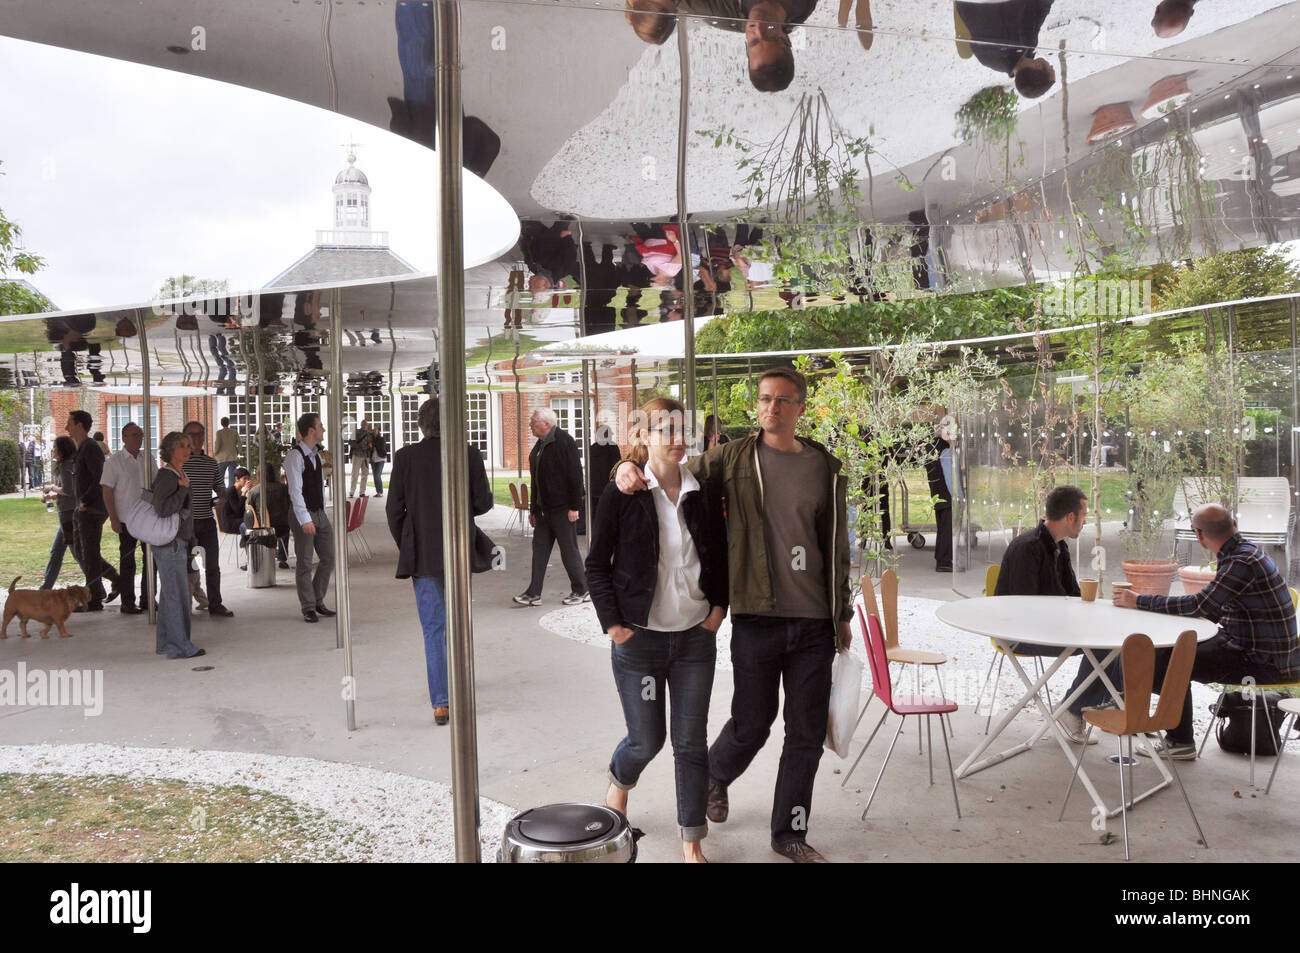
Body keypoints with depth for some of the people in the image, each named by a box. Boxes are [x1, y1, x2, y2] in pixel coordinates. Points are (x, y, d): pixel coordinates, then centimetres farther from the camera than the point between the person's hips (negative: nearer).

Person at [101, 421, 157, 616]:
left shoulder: (148, 459, 9)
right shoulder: (114, 461, -5)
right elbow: (107, 492, -7)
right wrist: (113, 519, -12)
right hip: (126, 519, -5)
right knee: (127, 562, 2)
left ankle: (147, 599, 19)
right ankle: (127, 603, 10)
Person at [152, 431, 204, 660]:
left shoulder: (179, 475, 15)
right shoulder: (167, 476, -15)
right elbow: (162, 508, -28)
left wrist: (190, 540, 25)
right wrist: (184, 488, -20)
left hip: (179, 542, 10)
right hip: (170, 544, -10)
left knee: (169, 594, 14)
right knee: (176, 594, -6)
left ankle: (165, 643, 22)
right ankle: (179, 646, -1)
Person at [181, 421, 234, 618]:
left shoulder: (211, 463, 10)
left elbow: (220, 487, 17)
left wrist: (222, 498, -5)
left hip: (208, 521, 4)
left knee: (213, 565, 7)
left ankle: (215, 605, 15)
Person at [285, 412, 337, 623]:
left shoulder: (316, 455, 14)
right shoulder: (294, 456, -14)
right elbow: (295, 490, -21)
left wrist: (323, 515, 17)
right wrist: (305, 520, -26)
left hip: (319, 513, 8)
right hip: (302, 514, -8)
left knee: (329, 558, 8)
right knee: (305, 564, -1)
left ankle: (318, 601, 21)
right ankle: (308, 608, 9)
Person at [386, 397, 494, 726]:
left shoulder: (406, 457, -5)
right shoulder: (469, 455, -5)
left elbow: (394, 508, -2)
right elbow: (484, 502, -3)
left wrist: (404, 547, 10)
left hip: (422, 554, -1)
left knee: (433, 627, 2)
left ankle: (440, 702, -2)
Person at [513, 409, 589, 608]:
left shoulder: (564, 442, -13)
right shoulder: (539, 445, 14)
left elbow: (575, 476, -16)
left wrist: (574, 506, -19)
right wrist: (533, 509, 19)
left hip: (562, 508, -8)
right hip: (543, 508, 8)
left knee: (569, 550, 0)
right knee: (539, 548, 7)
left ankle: (582, 591, 12)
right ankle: (534, 593, 10)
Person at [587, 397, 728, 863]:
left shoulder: (706, 492, 2)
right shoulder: (621, 494, -7)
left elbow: (721, 554, 14)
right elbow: (597, 565, -1)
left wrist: (719, 606, 4)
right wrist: (612, 623, -7)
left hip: (696, 636, 3)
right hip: (639, 638, -2)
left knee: (692, 740, 6)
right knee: (646, 740, 7)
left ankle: (692, 842, 21)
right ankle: (619, 782, 43)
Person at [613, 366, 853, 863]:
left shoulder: (826, 468, 7)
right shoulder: (733, 459, 0)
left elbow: (837, 546, 12)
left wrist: (842, 613, 14)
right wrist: (628, 467, -13)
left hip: (814, 622, 3)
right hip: (756, 619, -2)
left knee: (807, 732, 9)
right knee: (751, 724, 6)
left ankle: (790, 832, 27)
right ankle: (715, 776, 41)